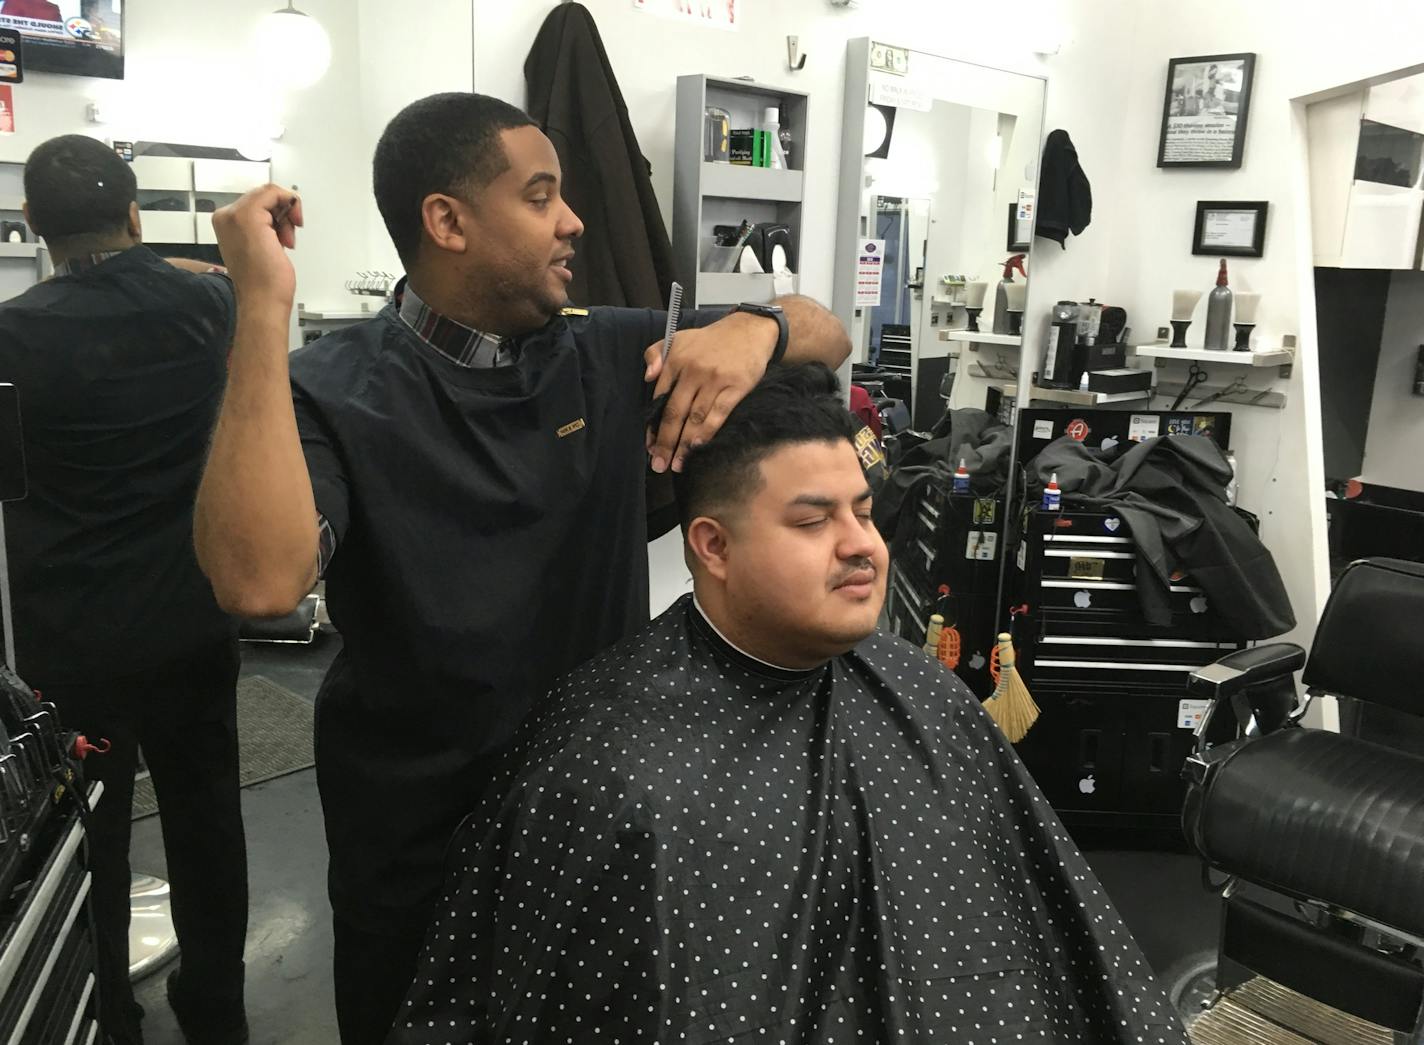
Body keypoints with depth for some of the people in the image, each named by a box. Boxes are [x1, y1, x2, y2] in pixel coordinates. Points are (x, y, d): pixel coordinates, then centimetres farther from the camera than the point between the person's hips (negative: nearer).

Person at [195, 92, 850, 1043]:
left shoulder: (609, 353, -4)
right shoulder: (338, 391, -18)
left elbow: (828, 335, 0)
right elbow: (259, 583, -35)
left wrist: (758, 327, -24)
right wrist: (265, 308, -35)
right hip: (422, 834, -3)